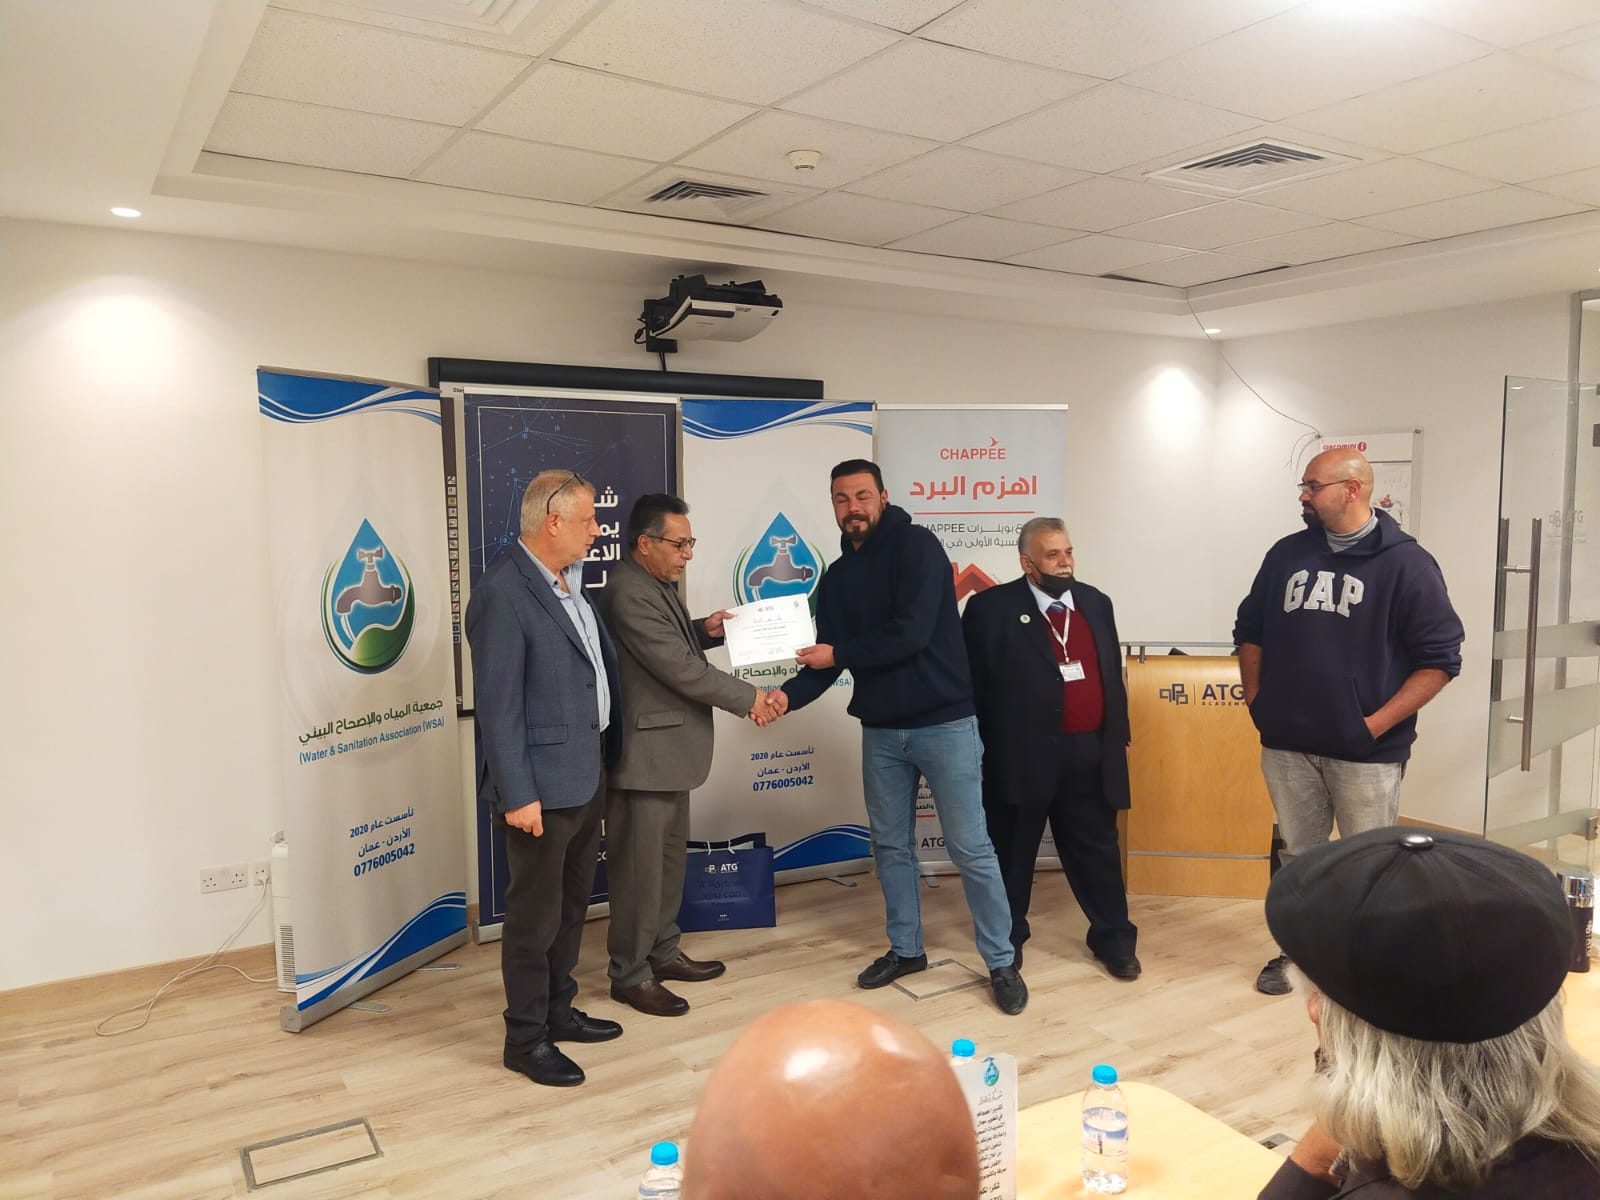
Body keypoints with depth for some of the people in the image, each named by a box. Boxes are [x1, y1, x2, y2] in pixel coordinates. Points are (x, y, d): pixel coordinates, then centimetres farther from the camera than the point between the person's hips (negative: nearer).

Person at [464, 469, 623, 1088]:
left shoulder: (569, 583, 9)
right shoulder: (502, 593, -19)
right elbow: (499, 706, -20)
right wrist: (518, 795, -20)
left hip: (587, 776, 9)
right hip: (542, 786, -9)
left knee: (572, 903, 21)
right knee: (535, 916, 6)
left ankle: (558, 1011, 37)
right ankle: (525, 1040, 23)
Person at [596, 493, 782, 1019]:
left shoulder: (658, 586, 11)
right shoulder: (628, 594, -22)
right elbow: (680, 668, -24)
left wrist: (704, 629, 3)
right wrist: (748, 698, -16)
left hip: (670, 751, 10)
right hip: (644, 754, -10)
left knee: (669, 858, 19)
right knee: (639, 867, 1)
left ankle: (663, 952, 33)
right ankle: (630, 974, 15)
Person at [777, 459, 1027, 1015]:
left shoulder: (916, 547, -10)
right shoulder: (837, 578, 9)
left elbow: (911, 634, -21)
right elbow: (825, 658, 4)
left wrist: (840, 653, -12)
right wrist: (788, 695, -14)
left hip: (944, 722, -6)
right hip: (880, 730, 6)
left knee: (970, 848, 0)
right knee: (891, 846, 14)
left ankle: (1001, 962, 14)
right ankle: (906, 949, 31)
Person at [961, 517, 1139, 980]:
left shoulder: (1096, 603, 11)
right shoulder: (991, 608, -7)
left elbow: (1113, 675, 17)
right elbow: (972, 682, -6)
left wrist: (1119, 736, 15)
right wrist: (979, 748, -8)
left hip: (1090, 754, 4)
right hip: (1022, 755, -4)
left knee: (1097, 849, 13)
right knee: (1012, 852, 10)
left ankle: (1113, 938, 28)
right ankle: (1007, 940, 26)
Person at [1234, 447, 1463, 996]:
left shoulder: (1405, 562, -8)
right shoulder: (1287, 553, 5)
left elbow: (1440, 658, -8)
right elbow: (1250, 631, 16)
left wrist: (1377, 723, -13)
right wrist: (1256, 700, 8)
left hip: (1366, 750, -4)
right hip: (1287, 744, 4)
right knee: (1297, 856, 16)